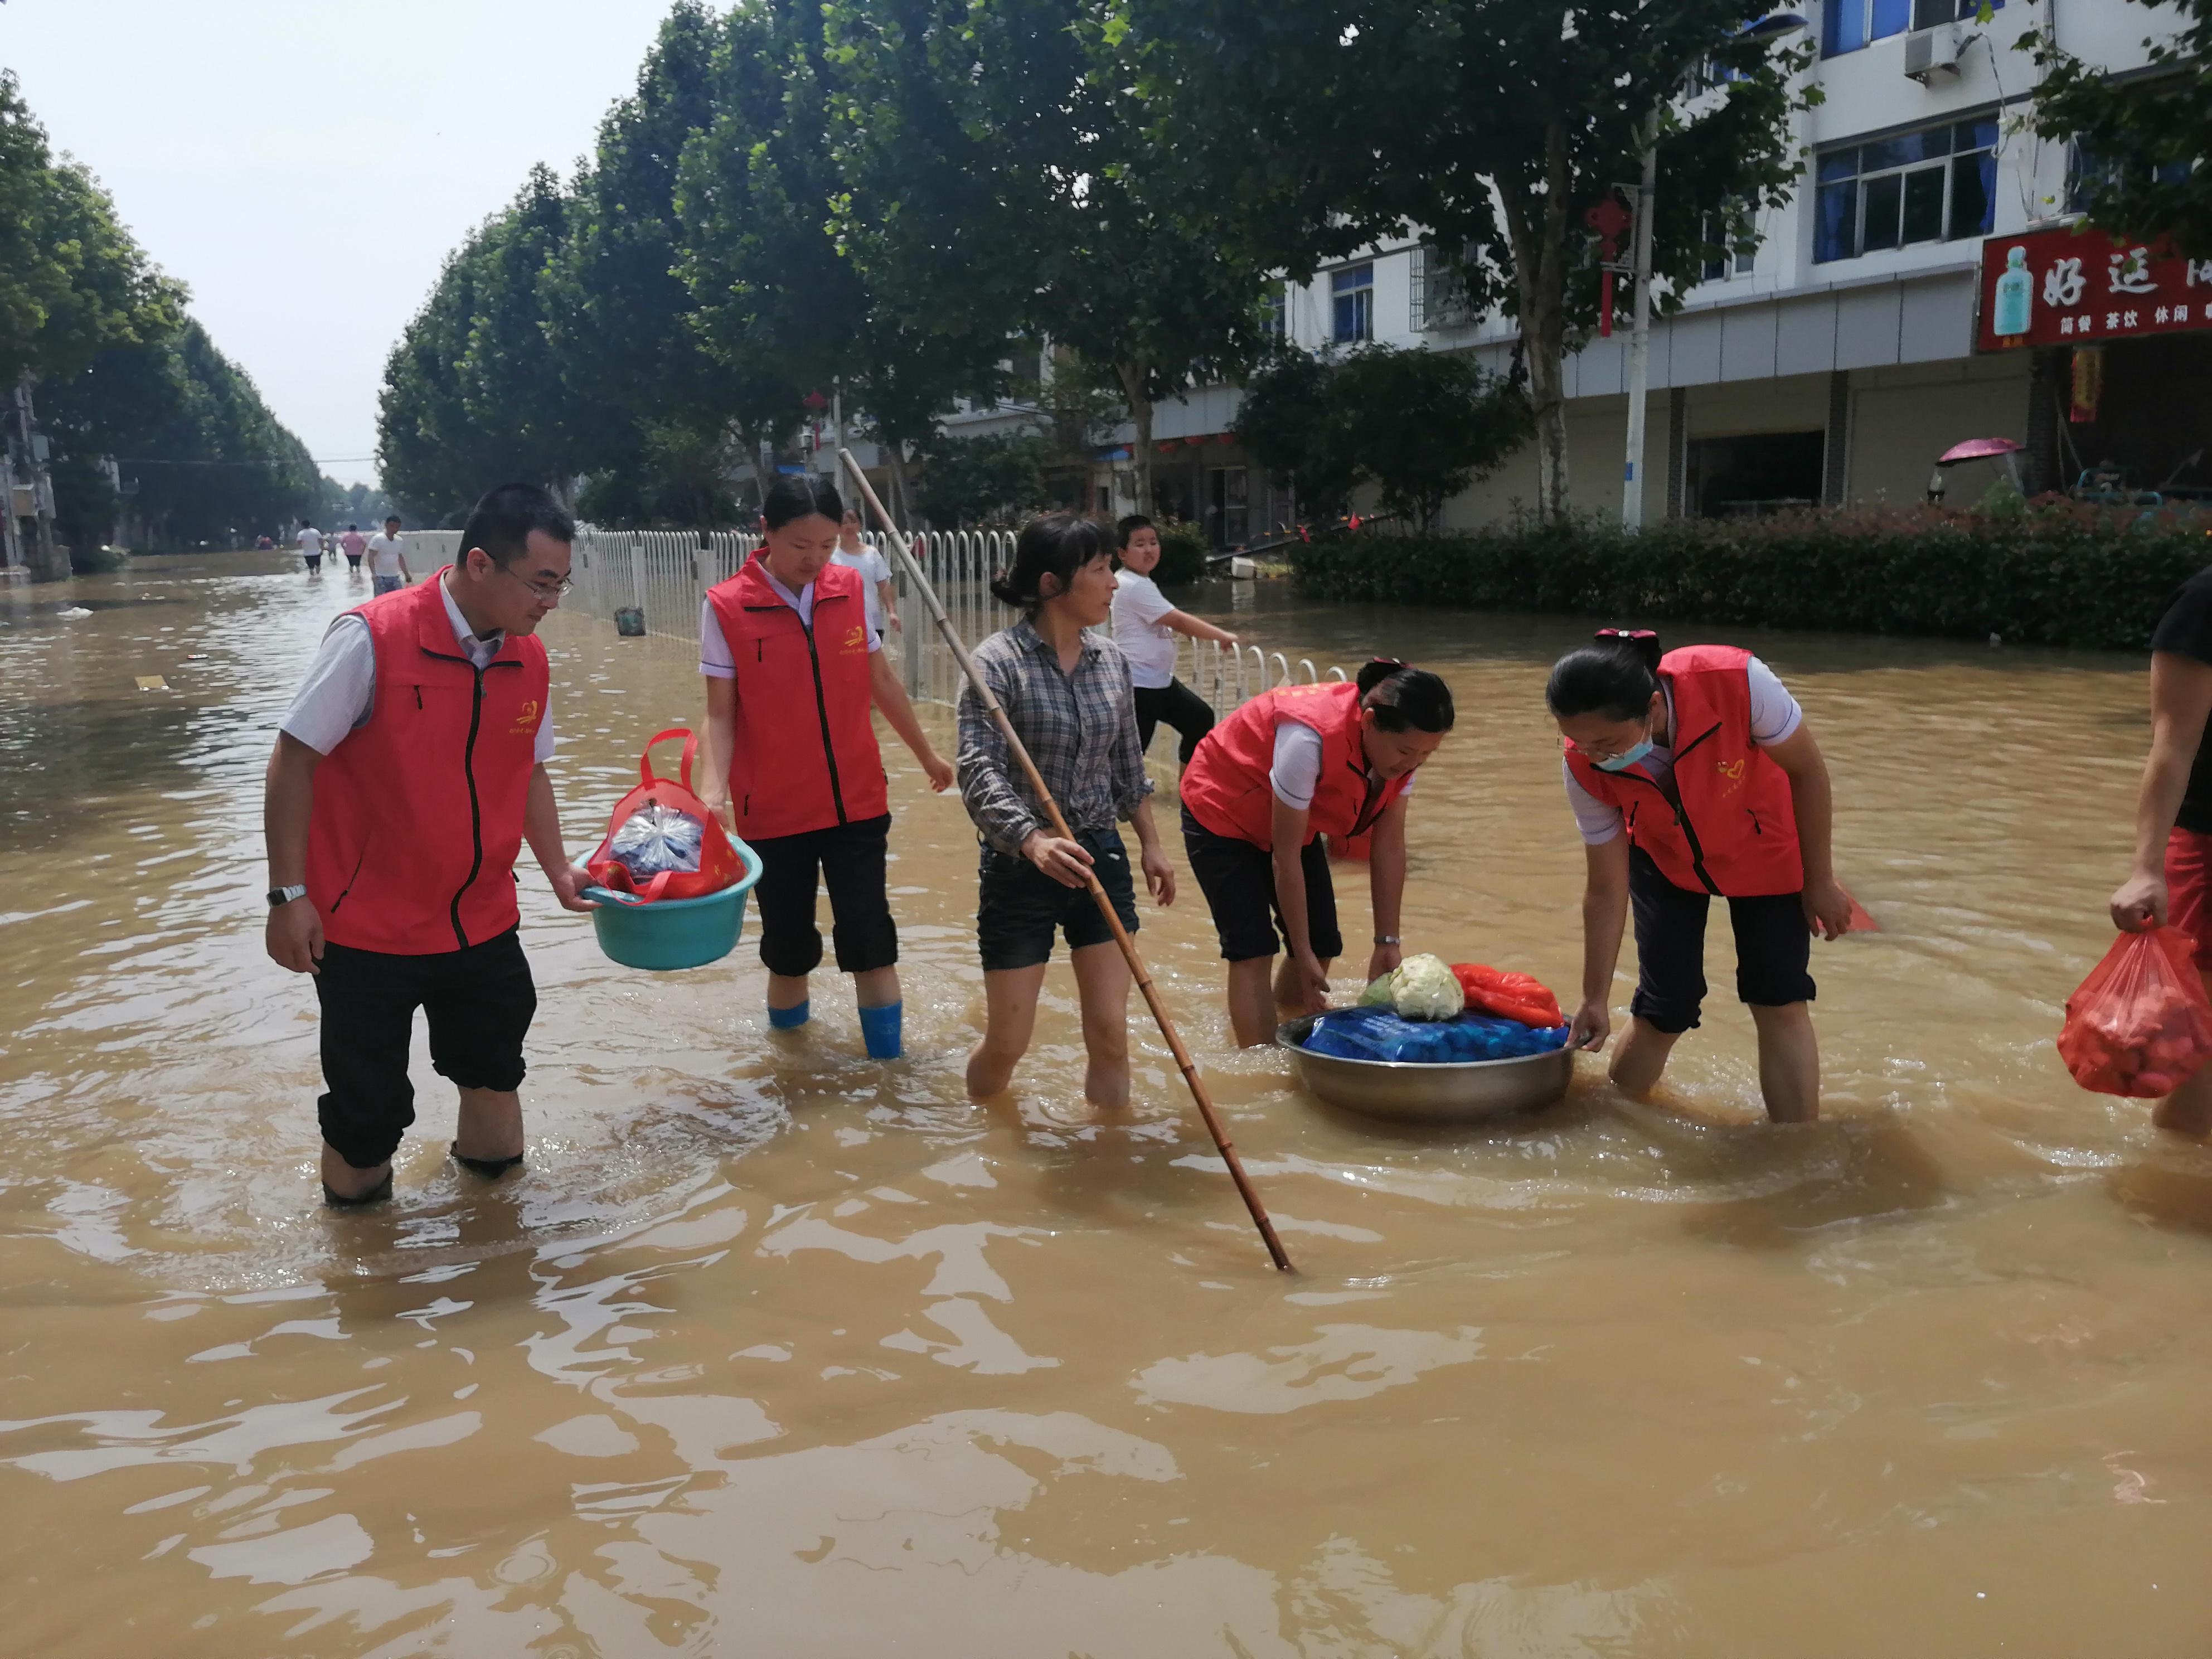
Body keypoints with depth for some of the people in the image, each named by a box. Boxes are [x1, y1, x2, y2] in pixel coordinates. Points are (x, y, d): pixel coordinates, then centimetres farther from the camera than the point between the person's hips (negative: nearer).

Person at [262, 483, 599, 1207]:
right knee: (367, 1110, 6)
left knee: (493, 1072, 17)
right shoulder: (372, 637, -17)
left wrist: (558, 870, 6)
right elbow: (294, 761, -12)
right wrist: (289, 894, -13)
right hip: (368, 928, -5)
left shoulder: (528, 659, 0)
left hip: (482, 923, 5)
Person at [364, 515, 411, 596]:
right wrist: (373, 573, -28)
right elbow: (371, 558, -15)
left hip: (395, 578, 5)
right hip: (380, 578, -5)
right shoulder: (377, 539, -8)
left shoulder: (399, 541, 10)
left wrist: (407, 574, 20)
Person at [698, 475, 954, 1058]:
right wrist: (714, 788, -25)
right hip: (773, 811, -2)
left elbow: (881, 681, 12)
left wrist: (926, 755, 21)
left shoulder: (851, 589, 0)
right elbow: (721, 714, -9)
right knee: (788, 944, 10)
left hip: (857, 801, 2)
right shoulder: (726, 607, -10)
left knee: (869, 938, 1)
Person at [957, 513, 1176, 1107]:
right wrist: (1034, 840, -37)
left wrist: (1151, 845, 15)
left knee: (1110, 1032, 2)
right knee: (1007, 1043, 4)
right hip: (1020, 866, -4)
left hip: (1102, 860, 4)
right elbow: (980, 770, -22)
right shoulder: (997, 661, -13)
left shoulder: (1111, 661, 5)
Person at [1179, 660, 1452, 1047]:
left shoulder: (1403, 743, -20)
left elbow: (1389, 846, -12)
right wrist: (1302, 955, -24)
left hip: (1296, 821, 7)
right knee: (1253, 950, -15)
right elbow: (1285, 858, -31)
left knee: (1323, 946, 2)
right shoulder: (1311, 738, -40)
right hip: (1222, 812, -7)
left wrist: (1388, 941, -11)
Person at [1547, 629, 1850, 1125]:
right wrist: (1595, 999, -13)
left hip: (1765, 852, -1)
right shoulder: (1586, 769, -30)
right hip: (1665, 861, 1)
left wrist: (1819, 881, -11)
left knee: (1781, 1004, -6)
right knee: (1662, 1010, -2)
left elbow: (1808, 770, -20)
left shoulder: (1737, 682, -40)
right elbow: (1607, 891, -18)